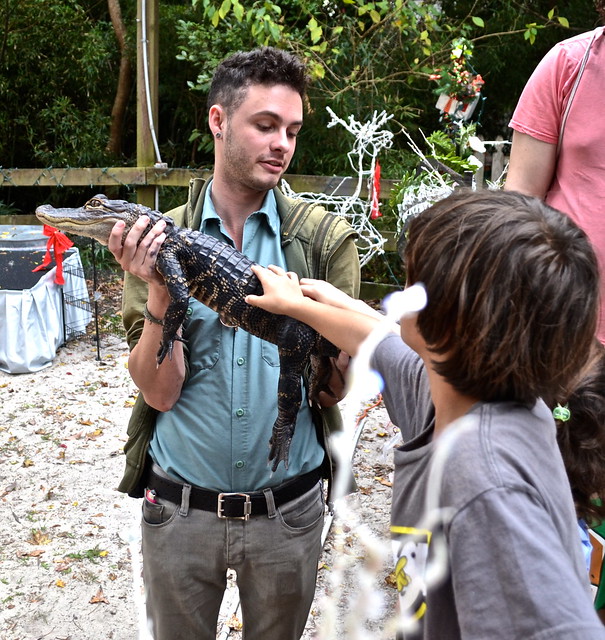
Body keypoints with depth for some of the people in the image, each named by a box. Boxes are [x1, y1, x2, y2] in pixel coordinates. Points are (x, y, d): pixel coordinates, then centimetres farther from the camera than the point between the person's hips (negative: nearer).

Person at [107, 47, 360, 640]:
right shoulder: (160, 238, -5)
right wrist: (158, 293, -26)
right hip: (178, 508, 1)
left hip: (288, 507, 0)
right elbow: (160, 391, -10)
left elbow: (336, 389, -7)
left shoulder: (325, 237, -6)